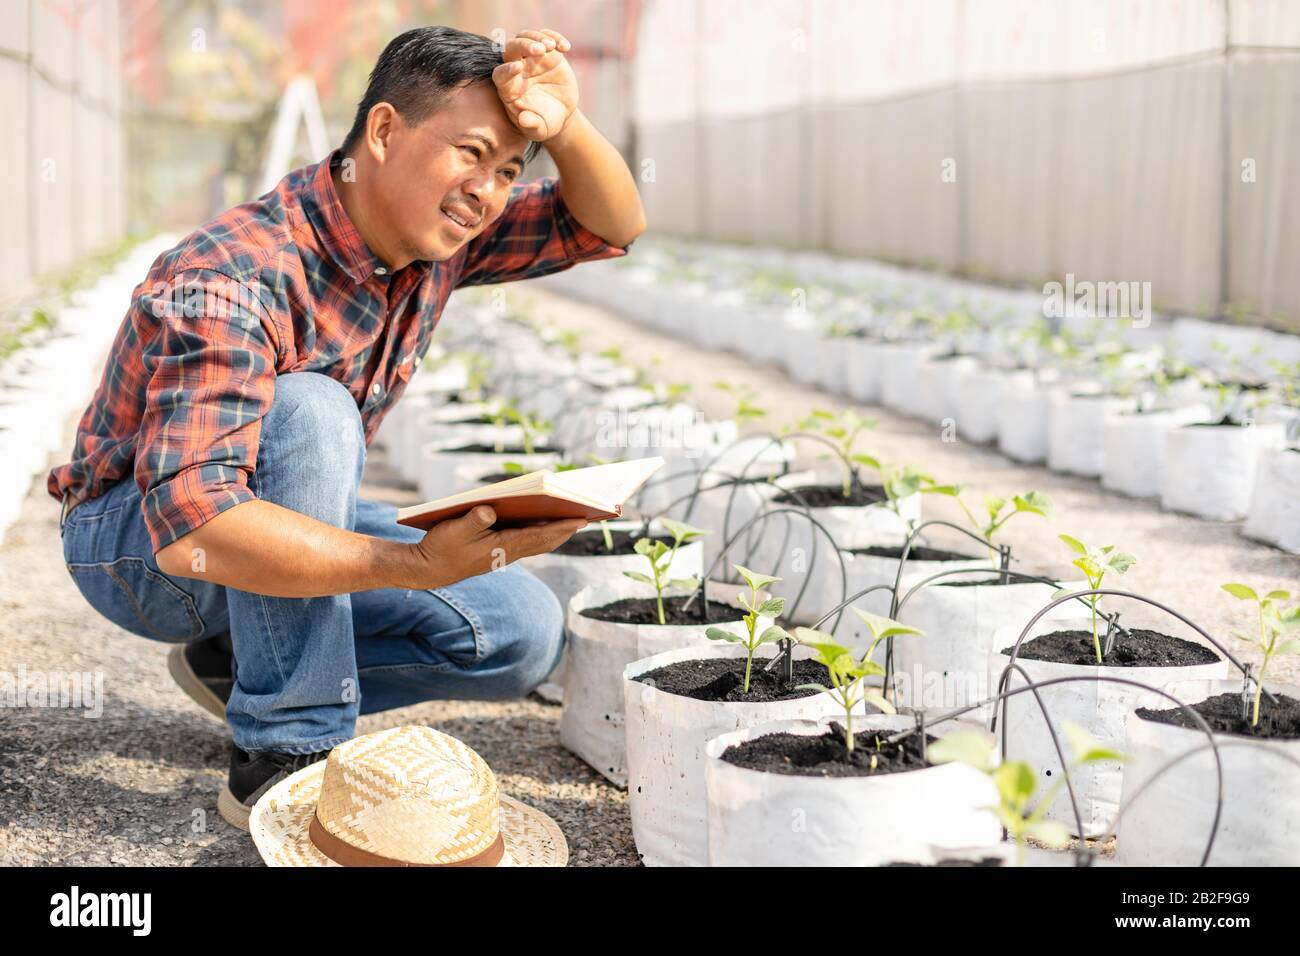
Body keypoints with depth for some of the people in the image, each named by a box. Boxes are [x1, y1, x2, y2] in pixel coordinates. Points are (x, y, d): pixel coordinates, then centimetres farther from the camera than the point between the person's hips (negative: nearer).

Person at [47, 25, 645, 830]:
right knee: (307, 412, -37)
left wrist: (564, 125, -23)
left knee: (525, 634, -8)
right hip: (138, 542, -7)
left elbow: (611, 226, 0)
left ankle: (236, 664, 7)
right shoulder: (232, 281, -34)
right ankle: (286, 754, -27)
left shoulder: (435, 236, -9)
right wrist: (418, 565, -53)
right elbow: (191, 531, -44)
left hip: (287, 524, 7)